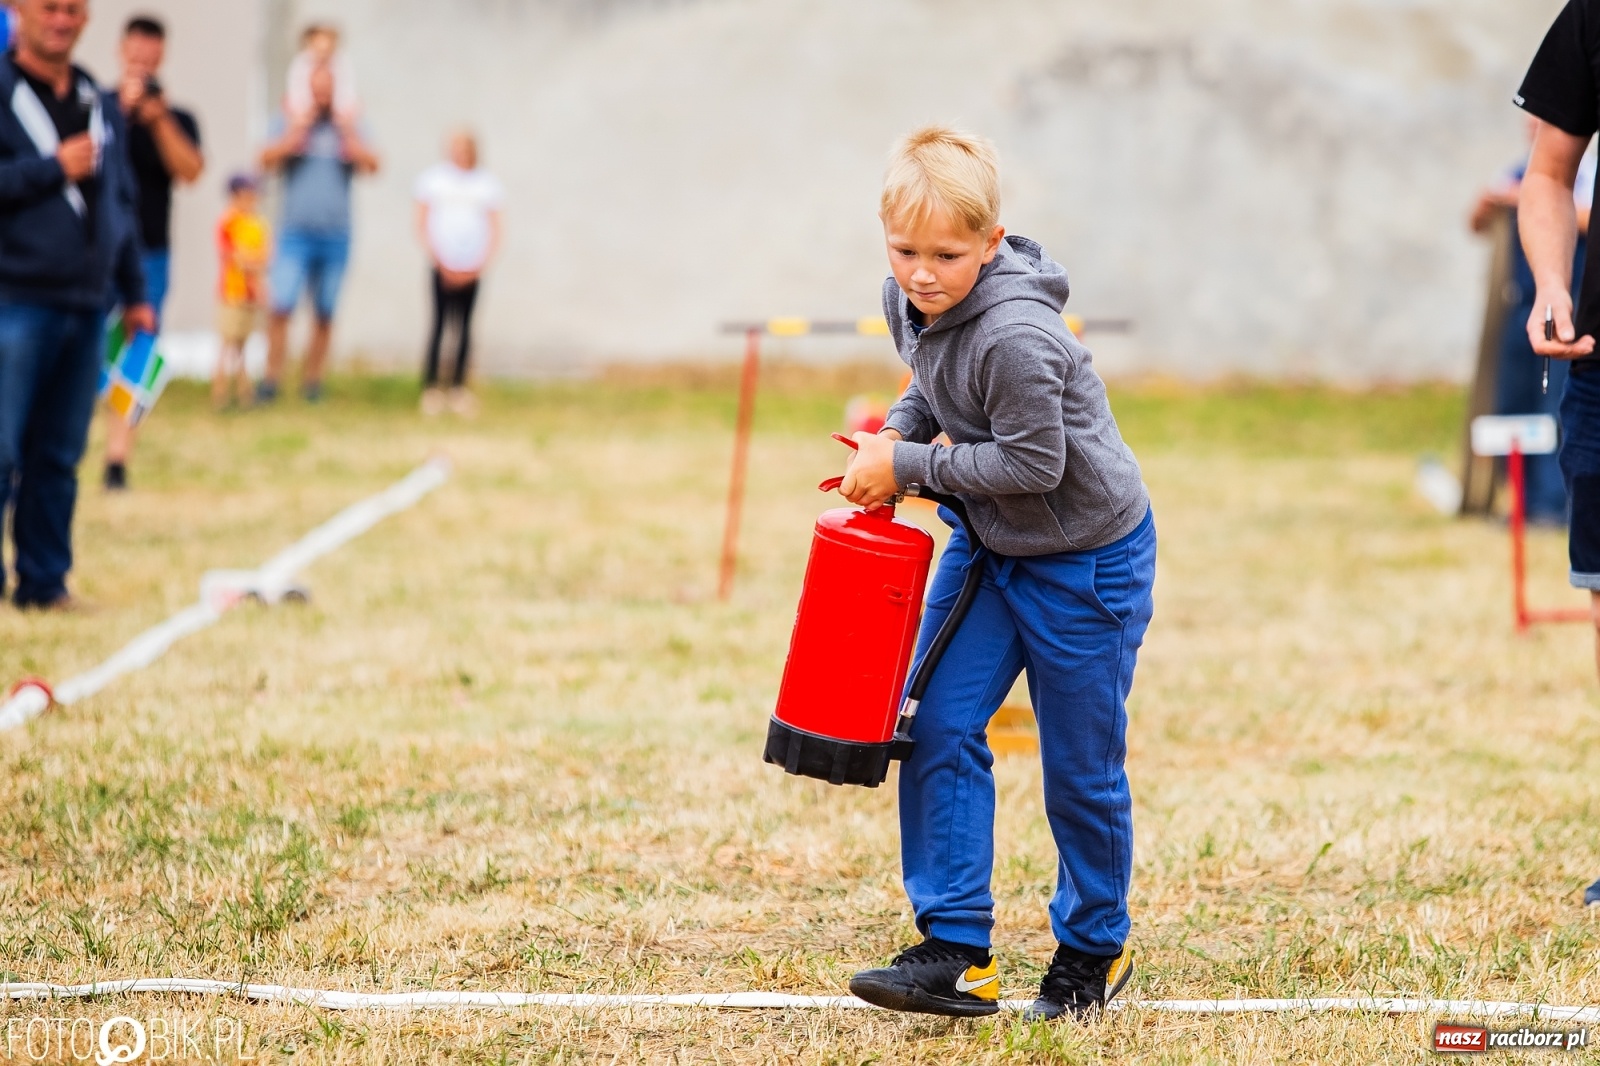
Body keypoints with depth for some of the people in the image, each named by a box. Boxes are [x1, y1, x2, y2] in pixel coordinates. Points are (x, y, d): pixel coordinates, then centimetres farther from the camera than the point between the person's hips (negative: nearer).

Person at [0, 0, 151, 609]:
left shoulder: (102, 107, 17)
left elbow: (122, 203, 23)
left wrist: (134, 293, 20)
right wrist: (54, 169, -14)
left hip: (85, 305, 6)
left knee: (59, 455, 8)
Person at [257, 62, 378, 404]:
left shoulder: (349, 129, 10)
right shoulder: (289, 125, 7)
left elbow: (371, 165, -4)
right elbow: (268, 159, -8)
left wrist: (347, 133, -9)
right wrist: (298, 129, -9)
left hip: (335, 235, 2)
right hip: (295, 234, -2)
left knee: (325, 314, 5)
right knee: (281, 308, -13)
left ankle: (312, 379, 14)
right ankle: (272, 379, -9)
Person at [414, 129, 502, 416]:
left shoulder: (486, 183, 10)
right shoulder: (433, 178, 7)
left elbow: (495, 231, 10)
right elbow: (421, 225, 5)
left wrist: (480, 263, -3)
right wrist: (440, 261, -6)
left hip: (473, 266, 2)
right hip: (442, 265, -2)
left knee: (464, 325, 1)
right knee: (439, 322, -7)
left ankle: (459, 388, 5)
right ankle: (430, 387, -6)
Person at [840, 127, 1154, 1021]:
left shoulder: (1012, 337, -32)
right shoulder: (909, 303, -4)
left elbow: (1033, 463, -27)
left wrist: (907, 467, -22)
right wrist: (897, 431, -4)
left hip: (1087, 555, -8)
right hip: (990, 545, 8)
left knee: (1080, 764, 4)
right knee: (936, 729, -3)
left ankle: (1095, 946, 25)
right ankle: (958, 951, -1)